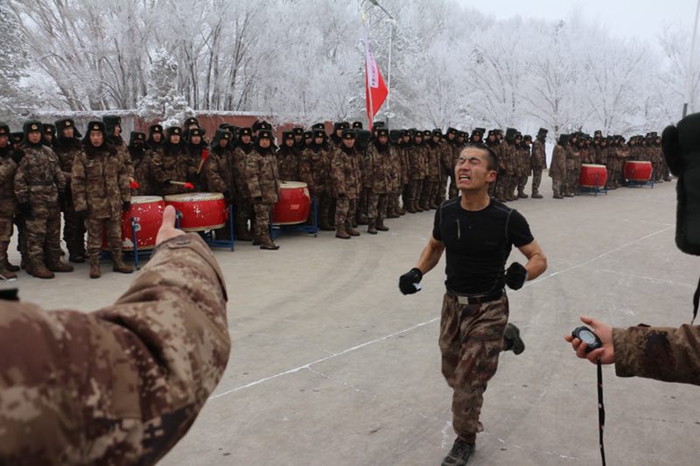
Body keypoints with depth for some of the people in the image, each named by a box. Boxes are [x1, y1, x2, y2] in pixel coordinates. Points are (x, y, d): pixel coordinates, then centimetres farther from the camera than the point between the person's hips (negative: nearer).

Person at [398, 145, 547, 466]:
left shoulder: (507, 219, -21)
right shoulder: (445, 212, -9)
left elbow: (539, 258, -10)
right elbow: (434, 247, 10)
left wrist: (523, 273, -32)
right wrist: (417, 272, -8)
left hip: (488, 308, -5)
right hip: (453, 303, 5)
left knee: (468, 381, -1)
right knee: (453, 373, 20)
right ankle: (504, 336, 44)